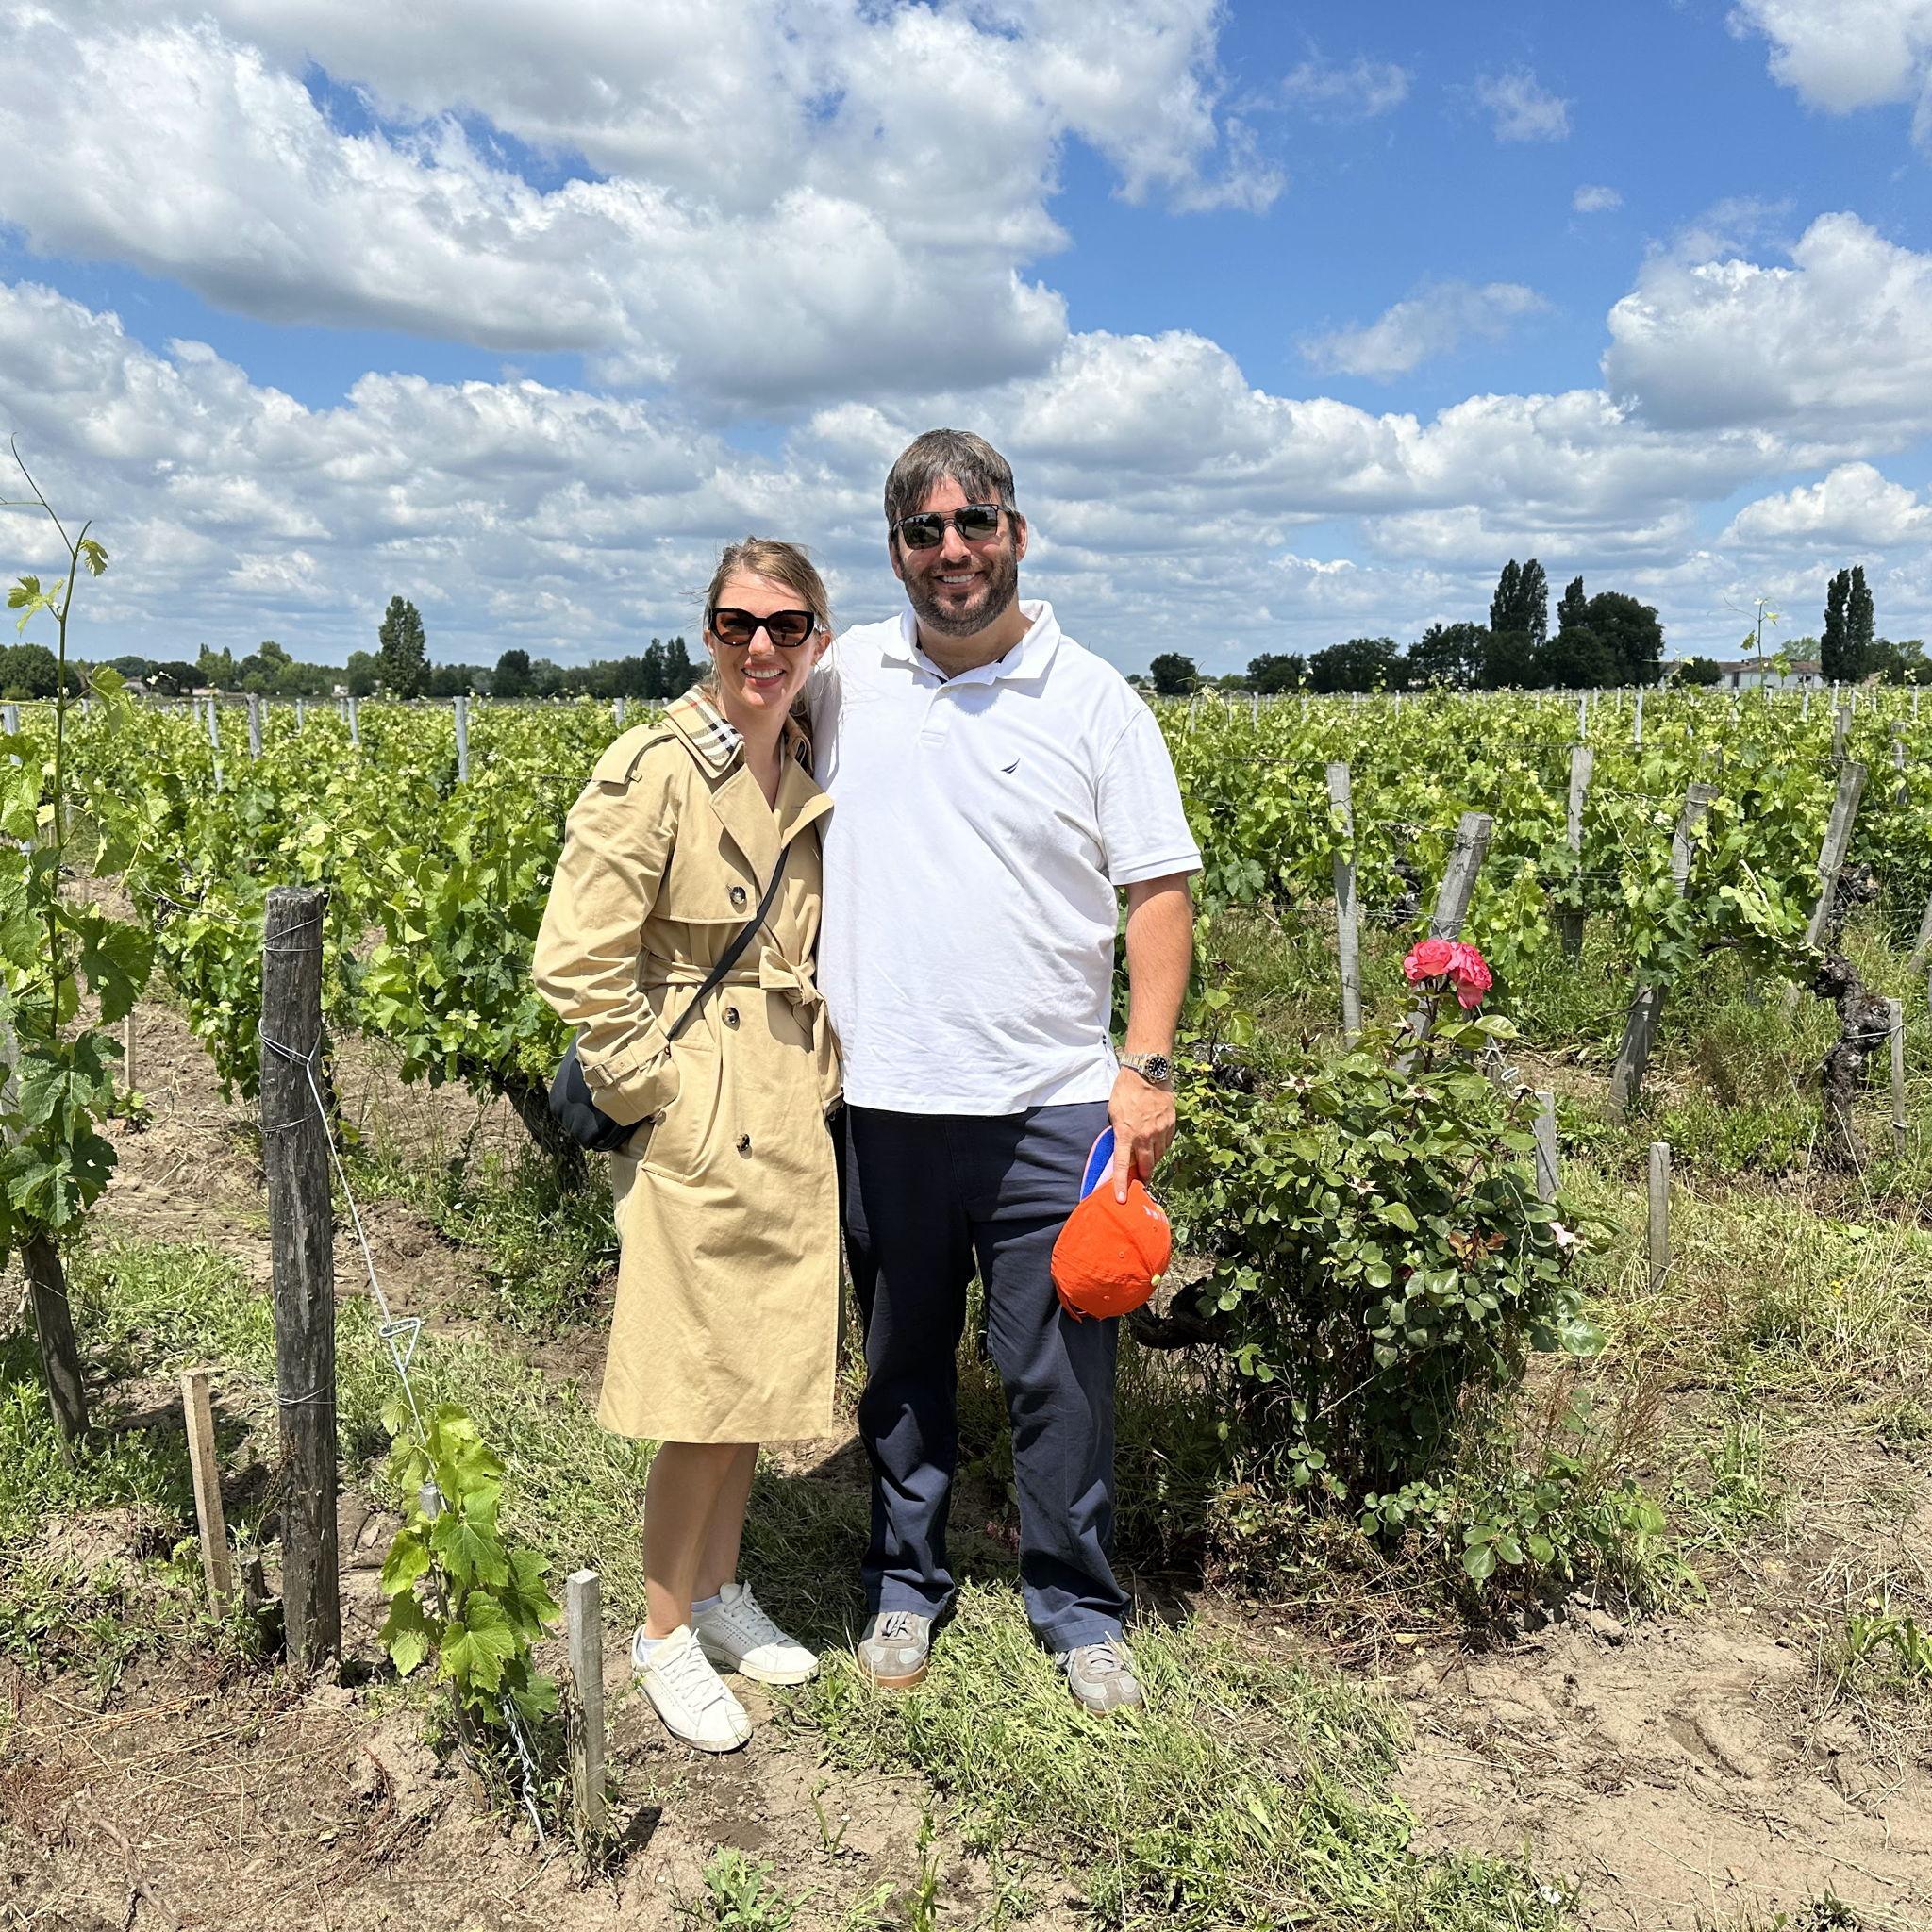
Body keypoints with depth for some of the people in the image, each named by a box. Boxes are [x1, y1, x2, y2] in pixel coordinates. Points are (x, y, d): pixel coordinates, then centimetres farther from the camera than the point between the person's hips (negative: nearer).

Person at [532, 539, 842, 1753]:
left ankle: (721, 1588, 36)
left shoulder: (816, 774, 7)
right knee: (706, 1388, 0)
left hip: (797, 1119, 7)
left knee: (764, 1367, 16)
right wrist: (653, 1091, -13)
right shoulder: (656, 771, -13)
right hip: (697, 1121, -7)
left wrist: (823, 1073, 7)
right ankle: (666, 1634, 22)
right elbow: (579, 962, -15)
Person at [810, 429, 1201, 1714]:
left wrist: (1148, 1066, -8)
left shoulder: (1094, 700, 0)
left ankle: (1080, 1610, 28)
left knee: (1064, 1371, 7)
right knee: (902, 1363, 16)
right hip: (884, 1094, 2)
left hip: (1052, 1102, -2)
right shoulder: (845, 681, 6)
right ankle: (906, 1585, 36)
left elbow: (1161, 892, -1)